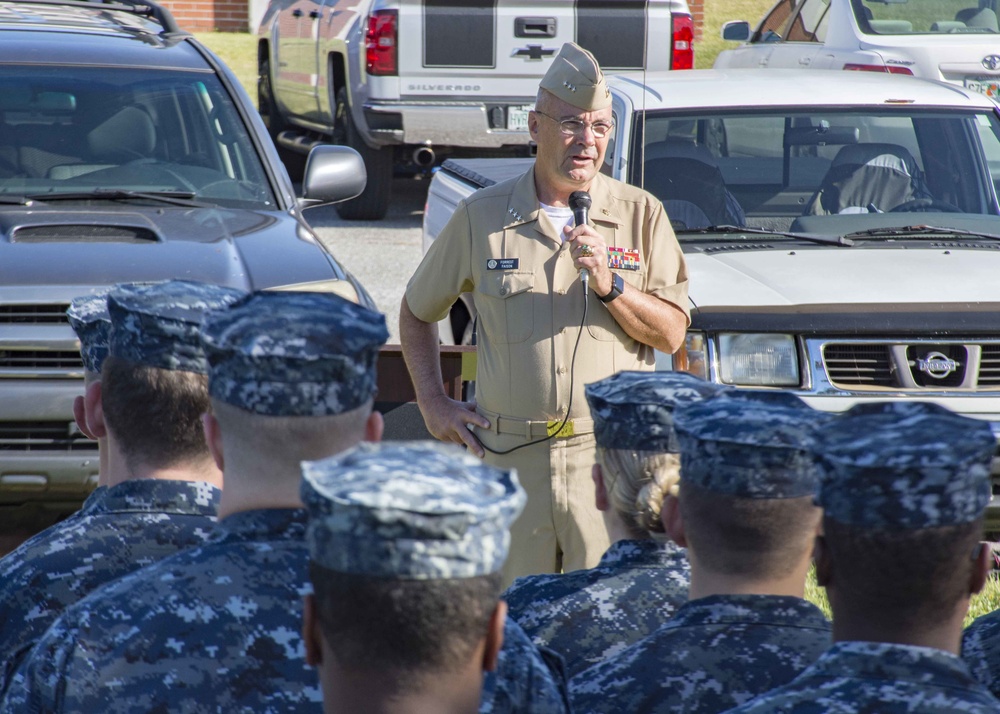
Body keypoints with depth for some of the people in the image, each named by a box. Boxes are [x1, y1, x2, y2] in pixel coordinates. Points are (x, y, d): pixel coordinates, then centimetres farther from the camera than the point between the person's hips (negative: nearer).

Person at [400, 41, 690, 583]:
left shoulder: (640, 215, 6)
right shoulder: (482, 216, 7)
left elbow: (671, 334, 3)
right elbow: (416, 311, 19)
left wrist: (609, 284, -12)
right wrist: (433, 406, 9)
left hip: (612, 457, -1)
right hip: (508, 457, 1)